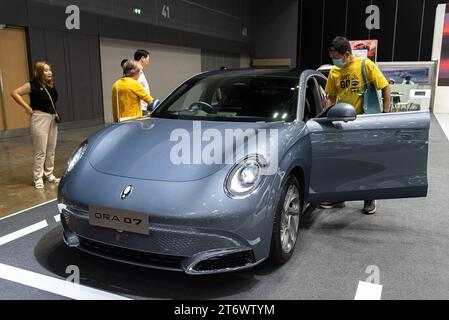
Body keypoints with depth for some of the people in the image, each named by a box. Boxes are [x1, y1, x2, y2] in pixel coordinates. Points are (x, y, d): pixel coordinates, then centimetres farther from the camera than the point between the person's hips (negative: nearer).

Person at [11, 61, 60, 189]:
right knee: (40, 151, -4)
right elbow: (15, 93, -13)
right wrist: (27, 107, -16)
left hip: (52, 118, 7)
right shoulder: (33, 85, -10)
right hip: (40, 118, -7)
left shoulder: (52, 86, 8)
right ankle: (38, 178, 4)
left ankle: (49, 174, 24)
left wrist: (55, 113, 13)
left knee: (51, 150, 12)